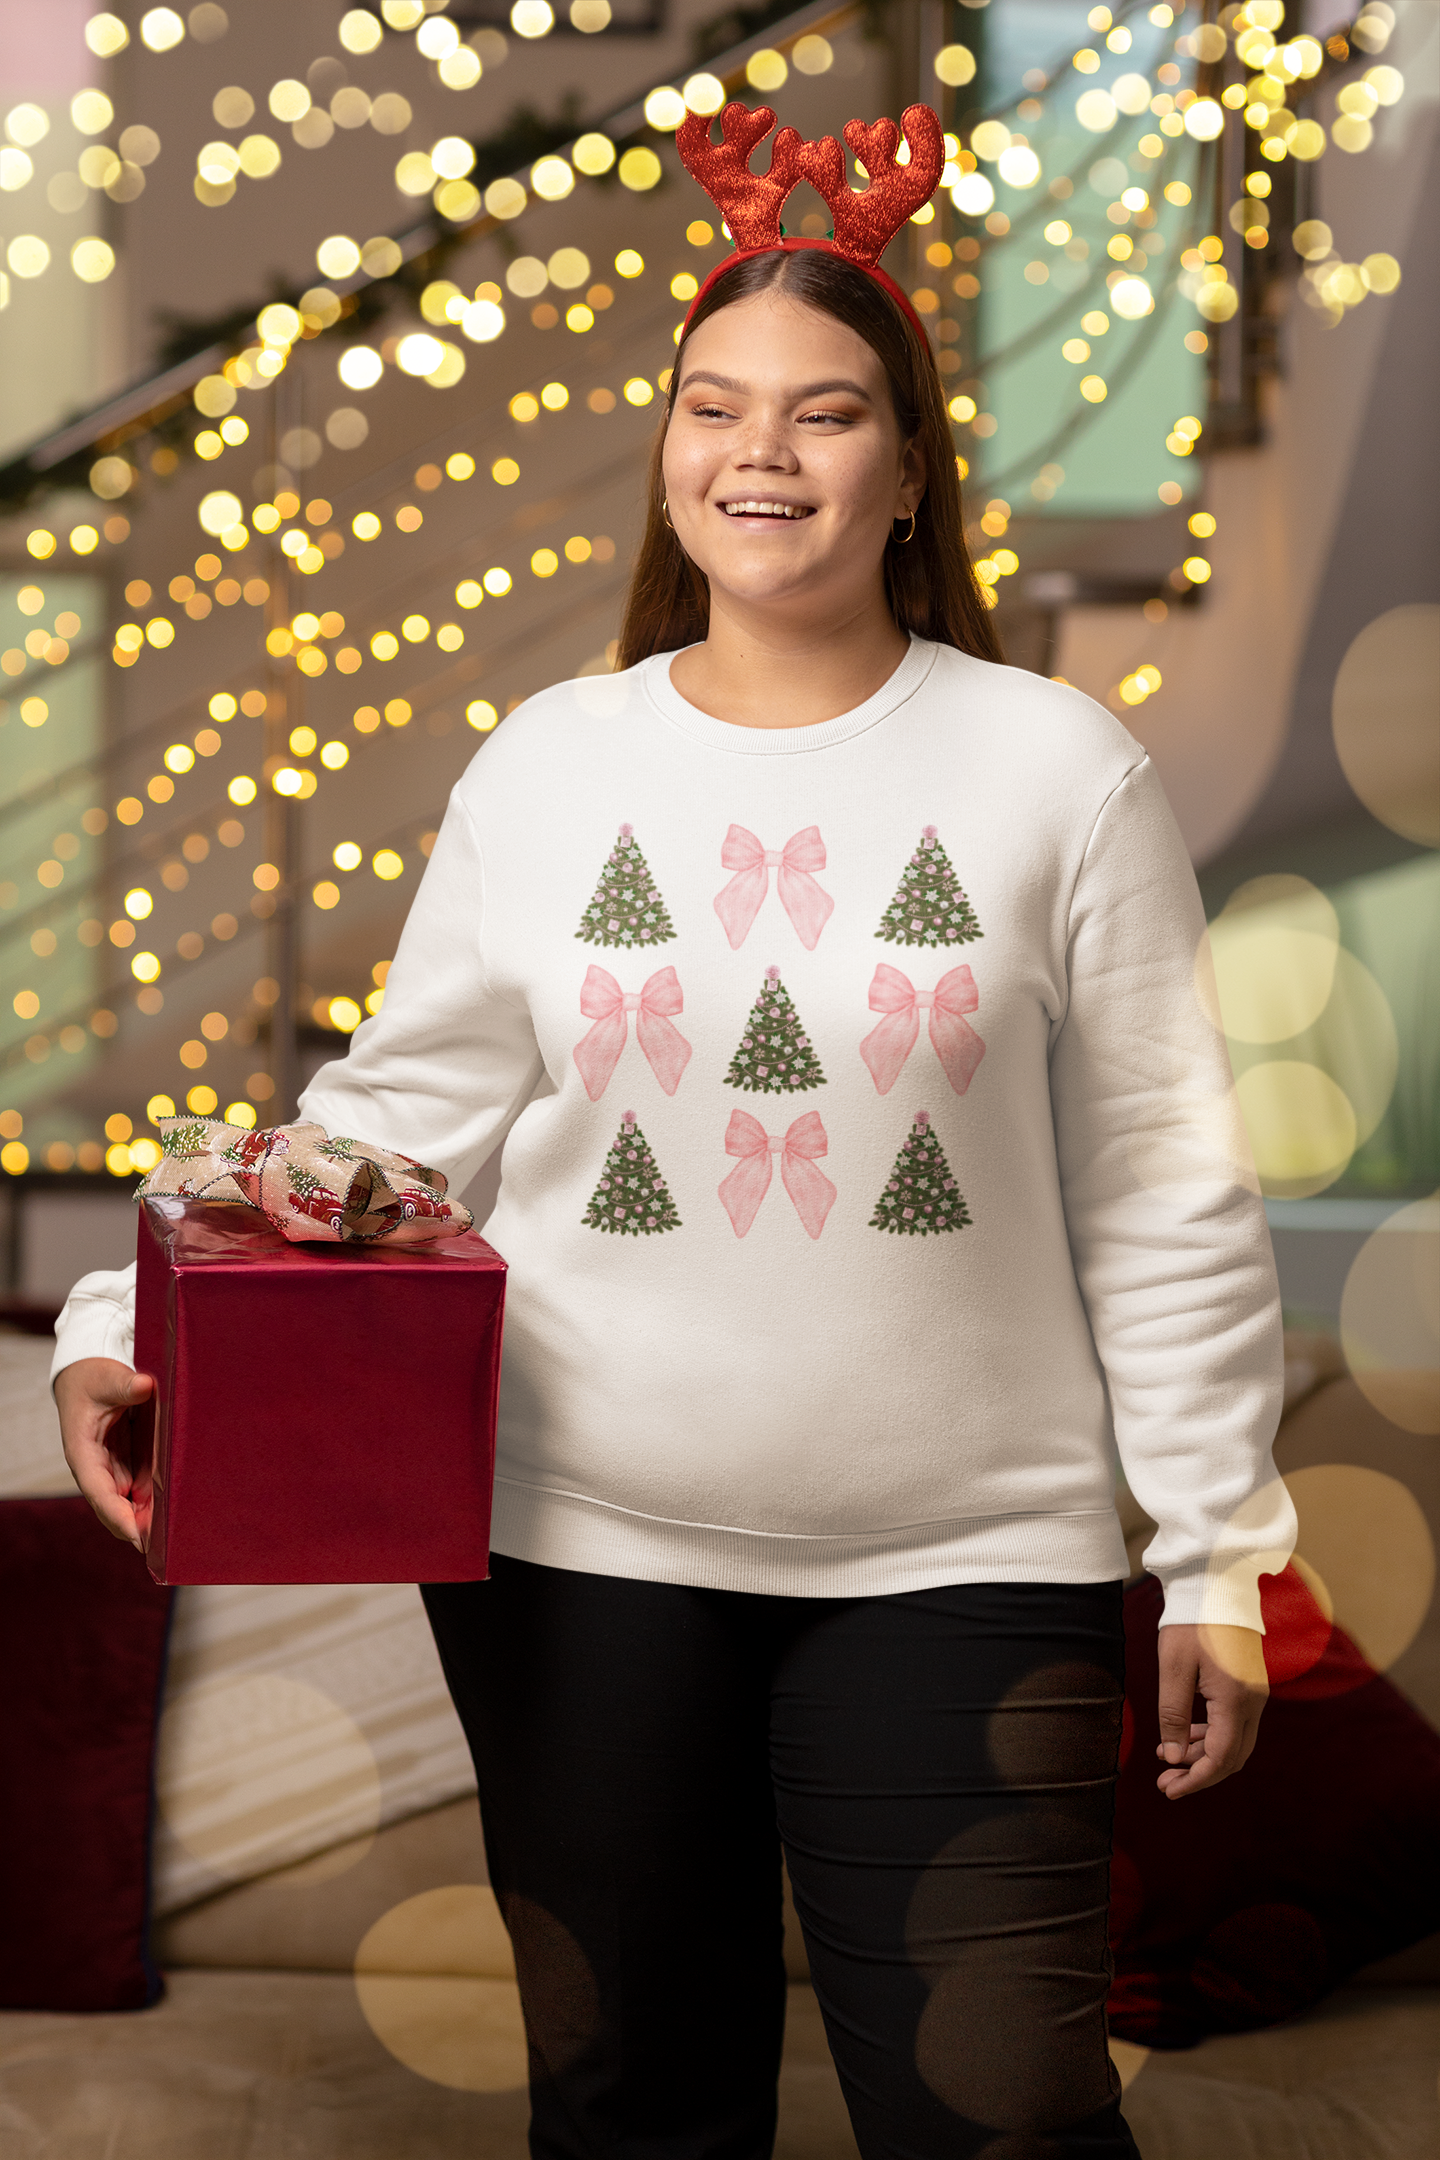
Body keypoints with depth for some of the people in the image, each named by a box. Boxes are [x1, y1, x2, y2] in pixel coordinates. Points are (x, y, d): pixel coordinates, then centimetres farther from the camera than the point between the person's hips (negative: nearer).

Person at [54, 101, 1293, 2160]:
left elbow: (1165, 1201, 0)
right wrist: (135, 1324, -6)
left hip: (960, 1561, -2)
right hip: (585, 1552, 2)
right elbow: (391, 1117, 6)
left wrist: (1220, 1555, 1)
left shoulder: (1061, 772, -2)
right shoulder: (546, 769, 3)